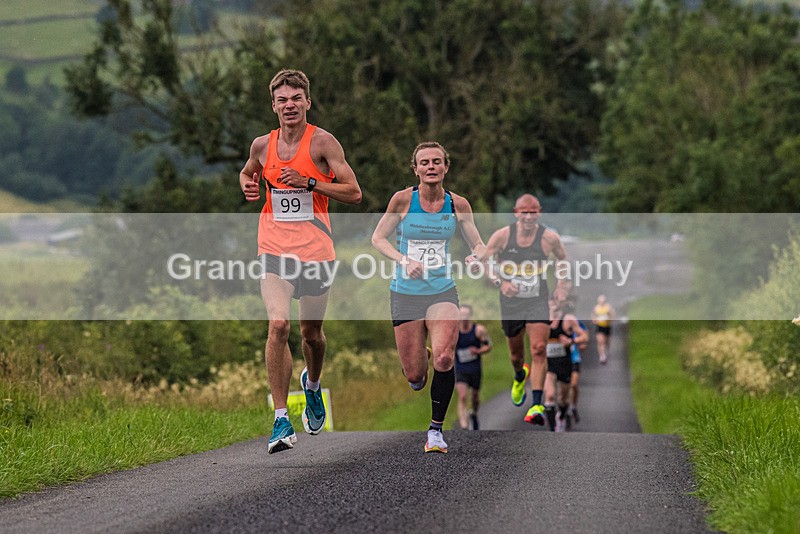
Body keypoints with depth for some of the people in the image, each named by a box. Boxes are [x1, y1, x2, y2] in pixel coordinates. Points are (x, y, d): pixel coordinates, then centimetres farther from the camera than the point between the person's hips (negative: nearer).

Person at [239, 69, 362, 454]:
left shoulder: (322, 142, -5)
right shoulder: (262, 145, 5)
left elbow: (353, 193, -7)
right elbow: (247, 172, 28)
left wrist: (308, 183, -18)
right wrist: (248, 186, 5)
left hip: (315, 249, -1)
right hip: (274, 249, 1)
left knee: (311, 332, 12)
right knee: (278, 325, -19)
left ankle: (312, 384, 48)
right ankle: (281, 420, -16)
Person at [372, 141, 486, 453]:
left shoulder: (457, 204, -1)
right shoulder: (403, 200, -7)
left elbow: (478, 245, 7)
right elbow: (378, 238, -1)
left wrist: (477, 256, -17)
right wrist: (404, 260, -17)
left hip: (442, 291, 1)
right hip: (405, 293, 0)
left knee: (444, 359, -22)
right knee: (414, 376, 0)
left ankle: (436, 429, -5)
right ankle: (419, 365, 41)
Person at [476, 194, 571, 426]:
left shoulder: (549, 238, -7)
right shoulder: (502, 235, -9)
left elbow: (564, 261, 12)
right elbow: (482, 262, -1)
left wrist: (562, 285, -1)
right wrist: (499, 282, -15)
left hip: (538, 302, -1)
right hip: (510, 302, 1)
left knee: (539, 349, -16)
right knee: (515, 352, 15)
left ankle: (537, 405, -16)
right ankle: (520, 377, 53)